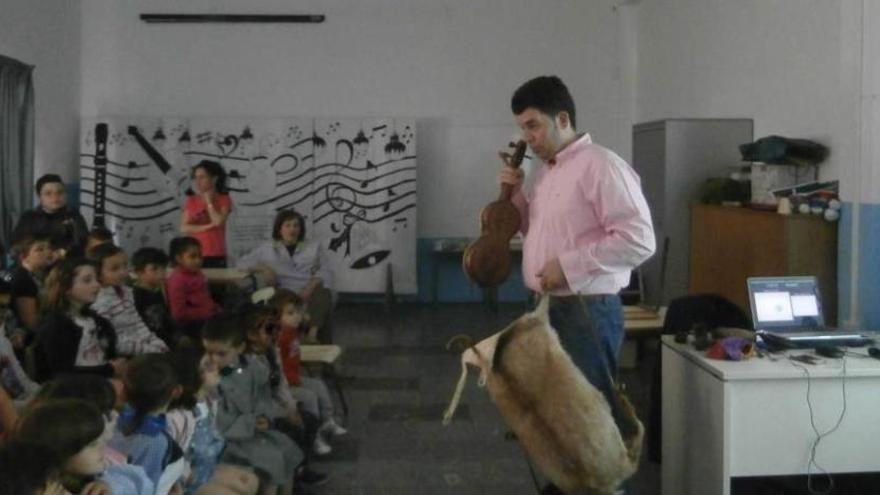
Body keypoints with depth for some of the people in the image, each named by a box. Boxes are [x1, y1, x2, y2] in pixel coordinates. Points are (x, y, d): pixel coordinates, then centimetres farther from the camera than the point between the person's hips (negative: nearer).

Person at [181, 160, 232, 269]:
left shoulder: (224, 200, 2)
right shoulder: (191, 200, 8)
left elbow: (218, 222, -14)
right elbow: (184, 228, -2)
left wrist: (208, 201, -5)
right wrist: (208, 226, -11)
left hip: (216, 256, -2)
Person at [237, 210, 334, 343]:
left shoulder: (314, 247, 20)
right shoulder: (267, 248, 19)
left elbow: (325, 272, 9)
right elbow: (241, 263, 17)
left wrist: (311, 287, -12)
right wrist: (262, 267, -3)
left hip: (310, 292, 0)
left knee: (322, 293, -35)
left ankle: (313, 334, -49)